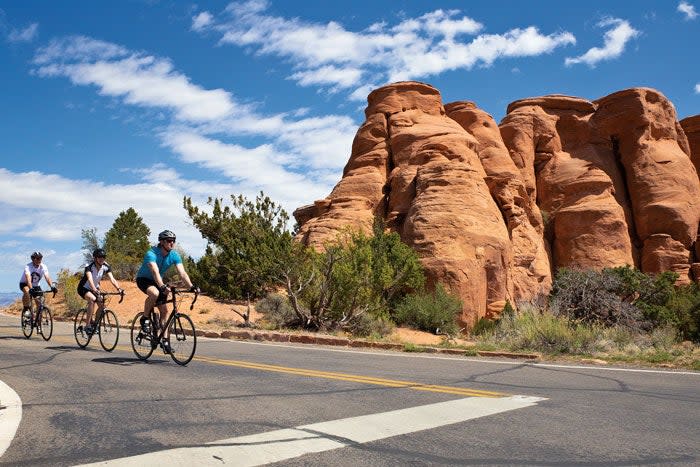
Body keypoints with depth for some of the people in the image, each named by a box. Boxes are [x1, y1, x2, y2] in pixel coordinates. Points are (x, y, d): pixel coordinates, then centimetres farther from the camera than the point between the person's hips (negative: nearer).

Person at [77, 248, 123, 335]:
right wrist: (95, 290, -60)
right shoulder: (89, 267, -27)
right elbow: (90, 279, -43)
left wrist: (118, 288, -42)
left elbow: (112, 279, -25)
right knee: (92, 299, -33)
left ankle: (95, 324, 10)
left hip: (95, 288, 5)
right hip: (84, 288, -5)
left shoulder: (106, 267, -14)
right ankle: (88, 326, -29)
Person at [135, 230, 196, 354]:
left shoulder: (174, 255, -13)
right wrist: (162, 286, -59)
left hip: (157, 281, 5)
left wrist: (191, 286, -37)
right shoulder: (151, 254, -29)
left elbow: (182, 272, -22)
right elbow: (155, 272, -44)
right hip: (143, 279, -5)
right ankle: (145, 318, -13)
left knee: (164, 310, -5)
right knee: (155, 293, -37)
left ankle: (165, 340, 0)